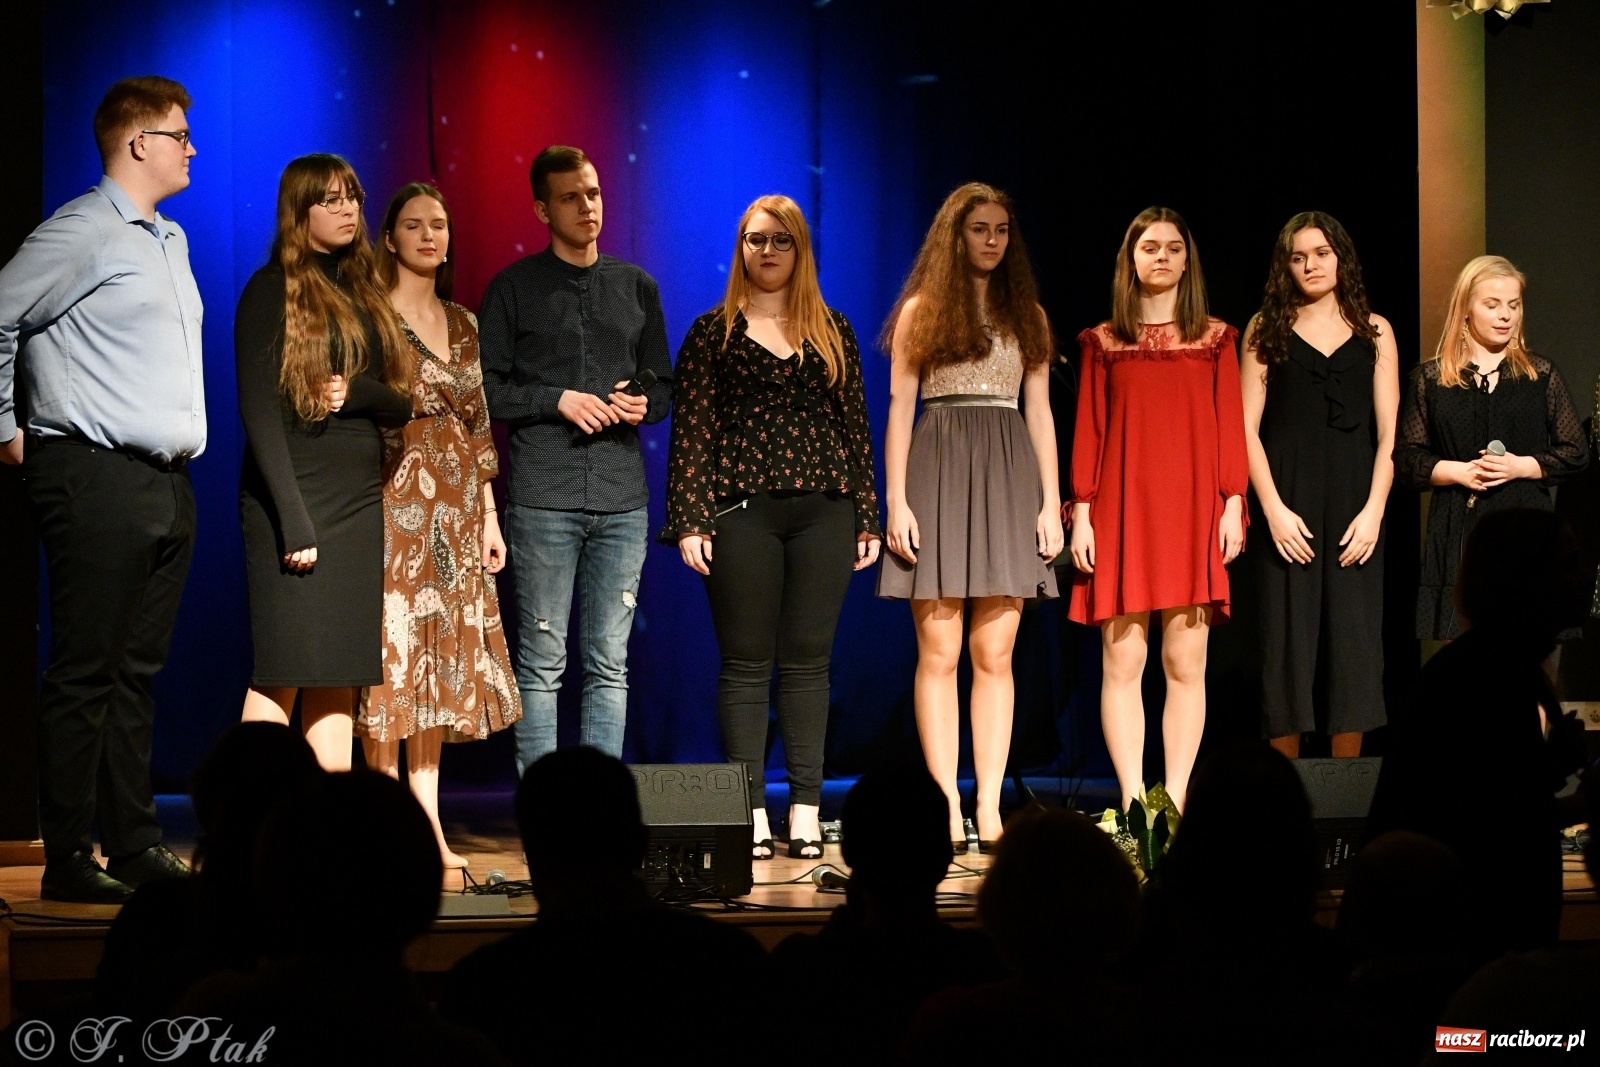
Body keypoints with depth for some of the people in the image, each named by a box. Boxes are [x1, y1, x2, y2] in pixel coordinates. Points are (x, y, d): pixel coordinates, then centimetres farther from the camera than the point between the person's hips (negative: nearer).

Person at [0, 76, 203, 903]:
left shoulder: (169, 241, 19)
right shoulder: (82, 232, -9)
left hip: (167, 483, 9)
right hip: (98, 478, -9)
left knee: (137, 673, 11)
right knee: (84, 673, -6)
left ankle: (135, 846, 15)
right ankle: (68, 859, -3)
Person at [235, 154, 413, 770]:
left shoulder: (363, 293, 17)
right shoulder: (271, 290, -2)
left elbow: (401, 406, 15)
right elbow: (258, 409, -10)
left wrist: (360, 393, -9)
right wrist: (293, 519, -17)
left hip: (361, 501, 6)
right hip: (295, 496, -6)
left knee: (341, 677, 3)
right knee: (282, 673, -10)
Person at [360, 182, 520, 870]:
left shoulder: (462, 325, 16)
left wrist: (490, 516, 14)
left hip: (456, 511, 6)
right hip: (395, 504, -6)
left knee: (442, 662, 5)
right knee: (393, 655, -7)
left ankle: (429, 828, 7)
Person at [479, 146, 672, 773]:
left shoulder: (637, 287, 15)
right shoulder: (514, 288, 5)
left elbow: (664, 385, 19)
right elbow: (485, 389, 2)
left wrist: (645, 404, -2)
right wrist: (558, 400, -11)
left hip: (622, 501, 3)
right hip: (543, 500, -3)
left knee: (609, 664, 3)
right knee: (543, 664, -3)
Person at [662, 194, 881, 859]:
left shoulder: (833, 332, 12)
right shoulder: (714, 331, 5)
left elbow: (855, 426, 12)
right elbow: (690, 430, 1)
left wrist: (867, 517, 7)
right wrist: (689, 520, -7)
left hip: (823, 511, 2)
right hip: (742, 510, -2)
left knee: (808, 660, 3)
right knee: (746, 662, -1)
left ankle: (805, 811, 6)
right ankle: (750, 811, 2)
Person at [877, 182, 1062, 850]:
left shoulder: (1027, 316, 15)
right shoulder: (922, 310, 7)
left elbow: (1039, 413, 14)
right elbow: (899, 409, 3)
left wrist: (1051, 502, 5)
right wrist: (897, 501, -6)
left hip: (1008, 479, 3)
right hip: (940, 473, -3)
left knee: (995, 653, -1)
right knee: (940, 650, -6)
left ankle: (989, 807, 0)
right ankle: (947, 807, -5)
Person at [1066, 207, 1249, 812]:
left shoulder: (1216, 340, 11)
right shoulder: (1103, 343, 11)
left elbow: (1231, 427, 7)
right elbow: (1088, 432, 8)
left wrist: (1234, 504, -3)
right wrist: (1081, 513, -1)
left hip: (1193, 512, 0)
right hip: (1122, 512, 0)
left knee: (1186, 662, -3)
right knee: (1123, 660, -6)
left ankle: (1174, 799, -1)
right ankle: (1132, 800, -6)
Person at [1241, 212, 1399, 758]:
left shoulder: (1374, 332, 10)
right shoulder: (1266, 330, 7)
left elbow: (1389, 433, 6)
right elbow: (1247, 429, 1)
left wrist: (1373, 510, -5)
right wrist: (1274, 509, -9)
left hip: (1354, 503, 1)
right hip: (1287, 502, -1)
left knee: (1353, 643, 0)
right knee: (1287, 643, -3)